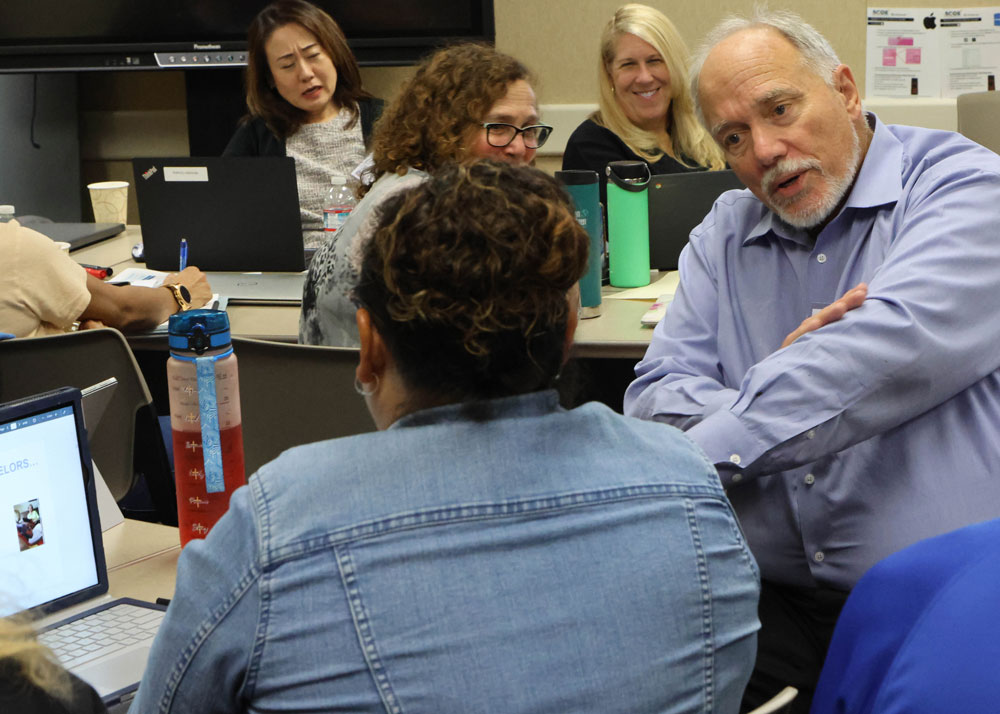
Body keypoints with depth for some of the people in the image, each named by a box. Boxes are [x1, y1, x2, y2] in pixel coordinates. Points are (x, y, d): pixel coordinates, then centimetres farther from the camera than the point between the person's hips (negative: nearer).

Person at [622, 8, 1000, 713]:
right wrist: (774, 386, -14)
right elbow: (656, 396, 7)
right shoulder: (725, 235, 14)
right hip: (780, 600, 4)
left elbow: (898, 344, -19)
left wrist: (699, 452, -21)